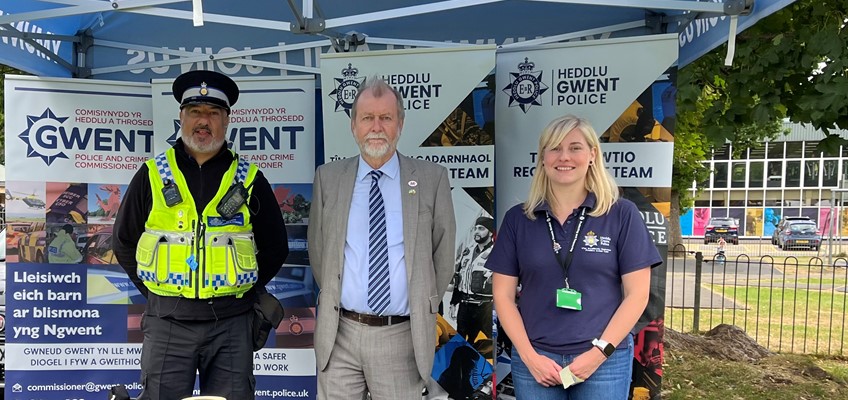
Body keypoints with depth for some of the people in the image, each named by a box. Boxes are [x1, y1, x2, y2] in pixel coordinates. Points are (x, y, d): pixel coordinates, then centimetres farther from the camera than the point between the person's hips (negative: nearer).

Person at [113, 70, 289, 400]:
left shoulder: (249, 180, 4)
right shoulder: (152, 175, 5)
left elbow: (275, 248, 11)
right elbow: (124, 243, 14)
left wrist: (243, 292, 5)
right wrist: (153, 289, 6)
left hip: (231, 323, 0)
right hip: (167, 322, 1)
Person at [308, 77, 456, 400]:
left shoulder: (432, 178, -3)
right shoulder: (328, 178, 2)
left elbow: (443, 252, 4)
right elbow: (318, 250, 11)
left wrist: (423, 310, 8)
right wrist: (335, 300, 10)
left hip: (402, 336, -1)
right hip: (340, 335, 2)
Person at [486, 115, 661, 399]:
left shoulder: (622, 214, -2)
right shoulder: (517, 219, 2)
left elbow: (637, 294, -3)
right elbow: (503, 294, 2)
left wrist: (600, 352, -10)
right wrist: (529, 356, -7)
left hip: (605, 360, -1)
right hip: (534, 359, 2)